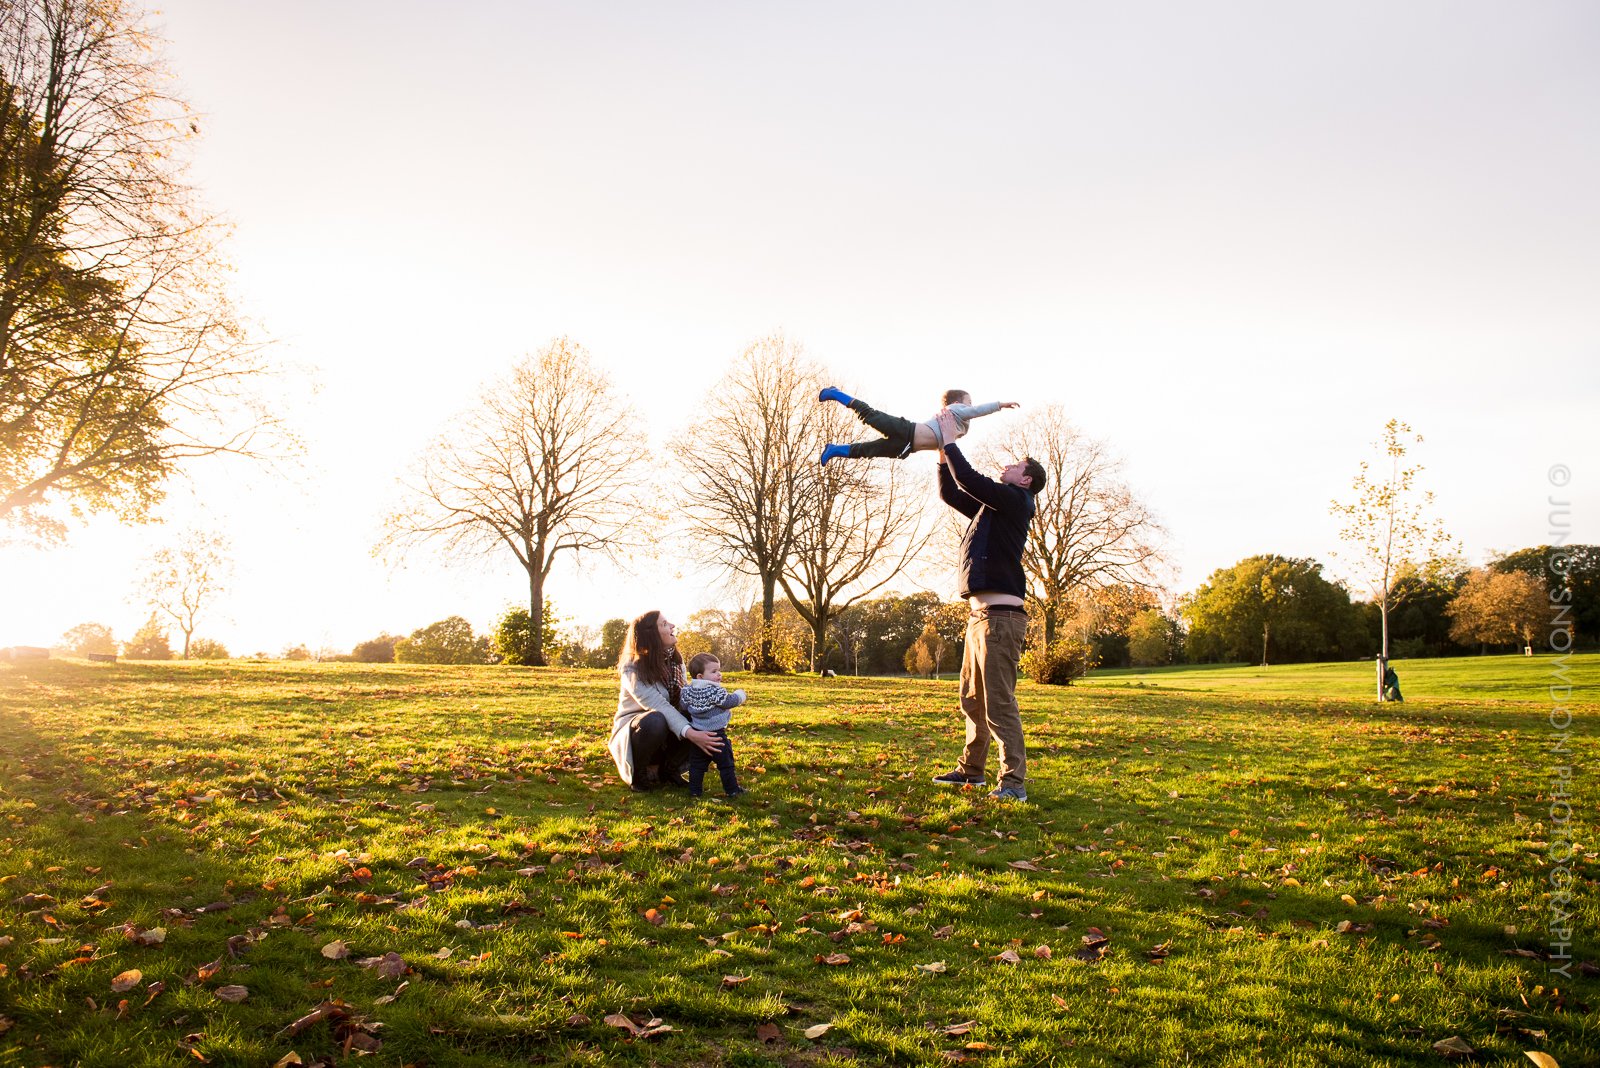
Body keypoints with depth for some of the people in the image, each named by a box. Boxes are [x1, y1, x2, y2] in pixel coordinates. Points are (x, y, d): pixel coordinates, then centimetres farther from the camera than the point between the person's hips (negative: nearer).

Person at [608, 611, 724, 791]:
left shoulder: (675, 661, 1)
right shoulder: (633, 669, -21)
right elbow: (659, 706, -33)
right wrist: (689, 733, -45)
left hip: (666, 737, 6)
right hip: (633, 732, -6)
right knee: (655, 720, -38)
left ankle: (668, 770, 2)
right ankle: (638, 773, -12)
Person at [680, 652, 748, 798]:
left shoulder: (688, 691, -1)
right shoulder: (715, 691, -21)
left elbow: (684, 707, 8)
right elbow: (729, 702, -15)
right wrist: (740, 695, 2)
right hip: (716, 735, -5)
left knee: (697, 764, 14)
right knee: (726, 764, 7)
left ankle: (694, 790, 14)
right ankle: (732, 790, 13)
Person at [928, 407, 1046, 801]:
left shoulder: (1014, 501, -5)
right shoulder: (992, 507, 21)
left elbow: (970, 480, -15)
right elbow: (951, 493, 27)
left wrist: (951, 441, -4)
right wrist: (943, 453, 17)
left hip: (1000, 615, -10)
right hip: (980, 614, 10)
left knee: (999, 701, -12)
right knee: (972, 699, 16)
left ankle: (1014, 781, -10)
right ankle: (971, 769, 26)